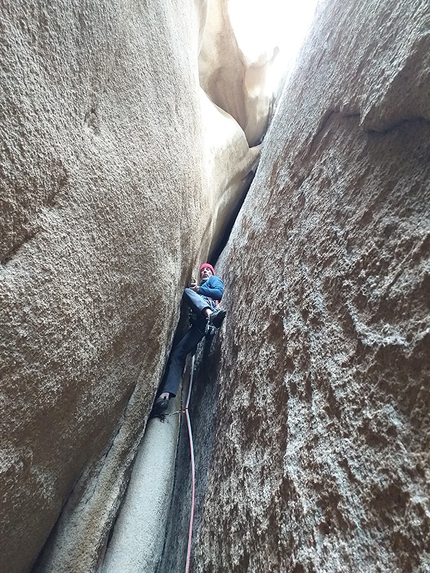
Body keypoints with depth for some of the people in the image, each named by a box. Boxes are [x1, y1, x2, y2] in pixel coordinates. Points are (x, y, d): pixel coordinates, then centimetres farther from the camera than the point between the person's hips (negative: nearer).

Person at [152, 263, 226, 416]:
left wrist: (198, 289, 7)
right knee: (178, 353, -10)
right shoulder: (199, 285, 45)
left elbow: (219, 292, 5)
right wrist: (194, 287, 20)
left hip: (208, 313, -5)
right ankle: (167, 393, -24)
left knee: (188, 291, -26)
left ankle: (210, 313, -55)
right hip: (199, 321, 6)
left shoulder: (214, 279, 27)